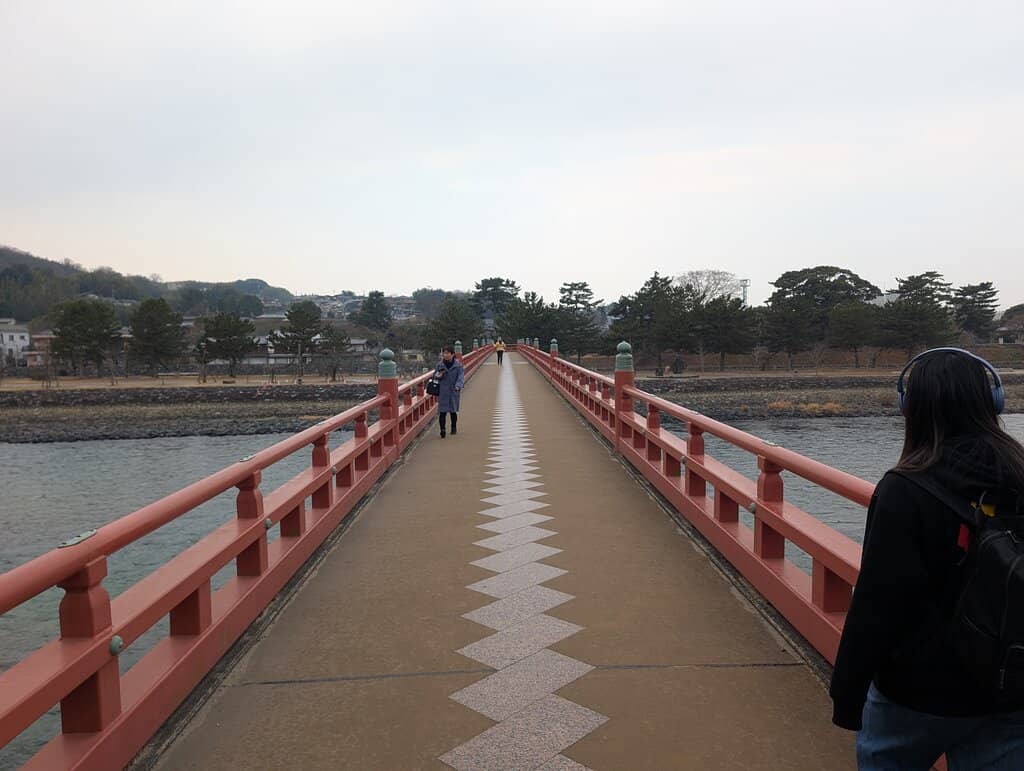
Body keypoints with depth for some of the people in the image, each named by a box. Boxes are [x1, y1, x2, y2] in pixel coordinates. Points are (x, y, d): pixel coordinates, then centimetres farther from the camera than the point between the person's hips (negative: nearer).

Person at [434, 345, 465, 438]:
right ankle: (442, 430, -7)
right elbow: (435, 374, 12)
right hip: (443, 391, 0)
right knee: (442, 411, -8)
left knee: (453, 411, 14)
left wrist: (458, 386, -26)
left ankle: (454, 428, 33)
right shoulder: (440, 364, -1)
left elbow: (461, 377, -9)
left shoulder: (458, 364, -6)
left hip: (453, 392, 0)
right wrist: (438, 375, -12)